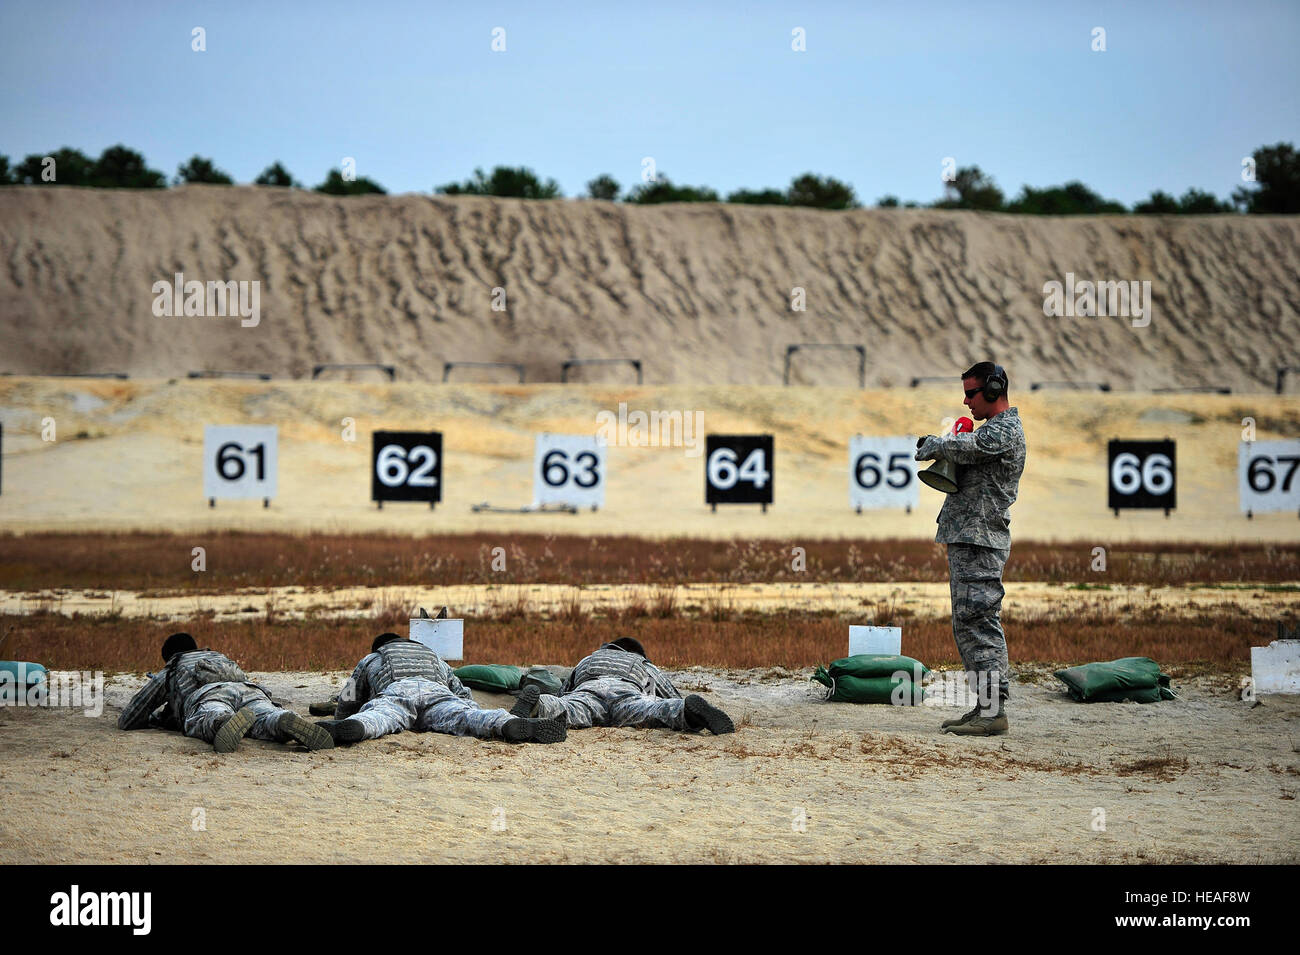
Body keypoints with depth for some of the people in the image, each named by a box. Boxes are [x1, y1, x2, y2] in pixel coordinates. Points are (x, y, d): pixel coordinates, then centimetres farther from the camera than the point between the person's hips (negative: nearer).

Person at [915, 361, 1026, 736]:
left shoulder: (1005, 431, -12)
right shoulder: (993, 430, 22)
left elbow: (967, 447, -24)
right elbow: (961, 466, 24)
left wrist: (933, 445, -4)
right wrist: (939, 451, 3)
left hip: (979, 542, -11)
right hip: (966, 540, 11)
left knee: (980, 624, -12)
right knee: (967, 627, 12)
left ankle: (993, 711, -13)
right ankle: (985, 706, 15)